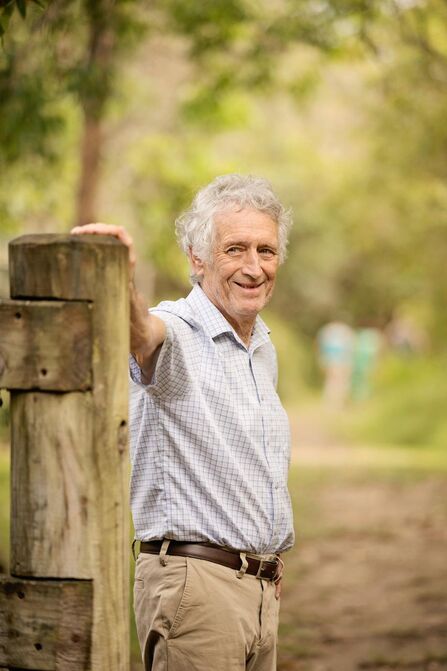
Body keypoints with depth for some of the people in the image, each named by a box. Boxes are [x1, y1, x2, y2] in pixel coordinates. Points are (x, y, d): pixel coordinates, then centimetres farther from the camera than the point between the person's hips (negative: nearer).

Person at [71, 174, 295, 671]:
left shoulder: (263, 350, 15)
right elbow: (143, 333, -36)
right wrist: (118, 284, -58)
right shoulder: (178, 335, -11)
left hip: (262, 589, 8)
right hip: (195, 586, -8)